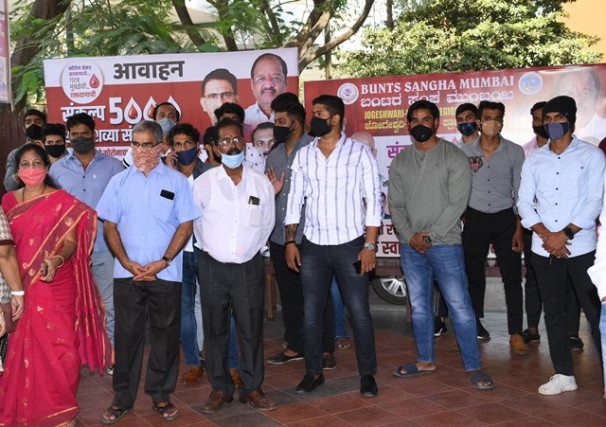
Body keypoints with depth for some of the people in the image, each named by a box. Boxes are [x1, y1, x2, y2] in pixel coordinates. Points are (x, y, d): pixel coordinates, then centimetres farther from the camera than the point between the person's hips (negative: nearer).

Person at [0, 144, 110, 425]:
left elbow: (71, 240, -10)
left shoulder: (62, 201, -4)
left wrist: (56, 260, -31)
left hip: (56, 285, -3)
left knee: (59, 344, -1)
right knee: (26, 346, 10)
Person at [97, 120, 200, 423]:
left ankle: (161, 395, 20)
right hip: (127, 272, 1)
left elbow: (186, 225, -2)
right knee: (127, 334, 5)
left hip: (165, 273, -1)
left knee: (165, 334, 6)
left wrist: (163, 262, -11)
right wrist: (127, 263, -7)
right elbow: (109, 225, 5)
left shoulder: (177, 181, 1)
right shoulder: (119, 182, 7)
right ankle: (123, 396, 18)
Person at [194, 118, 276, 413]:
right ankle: (220, 387, 23)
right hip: (213, 267, 0)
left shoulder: (261, 183, -2)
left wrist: (250, 248, 10)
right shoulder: (203, 182, -6)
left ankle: (252, 387, 21)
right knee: (215, 330, 9)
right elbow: (195, 222, 6)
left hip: (249, 267, 0)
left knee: (251, 329, 7)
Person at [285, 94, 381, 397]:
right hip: (312, 247, 4)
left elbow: (373, 200, -6)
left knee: (359, 312, 2)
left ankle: (367, 374, 17)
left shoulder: (359, 153, -4)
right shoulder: (303, 155, 7)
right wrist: (290, 241, 2)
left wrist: (370, 245, -11)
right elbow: (294, 199, 9)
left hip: (350, 245, -3)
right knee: (311, 312, 9)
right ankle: (313, 372, 23)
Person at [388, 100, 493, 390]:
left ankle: (473, 367, 5)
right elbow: (396, 205, 8)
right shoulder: (400, 162, 10)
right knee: (419, 307, 13)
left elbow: (457, 203, -9)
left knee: (459, 307, -4)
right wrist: (409, 236, -7)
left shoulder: (454, 157, -3)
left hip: (445, 244, -4)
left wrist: (430, 235, -14)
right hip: (410, 246, 5)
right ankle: (425, 360, 26)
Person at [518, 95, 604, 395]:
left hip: (581, 248, -3)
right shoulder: (534, 160, 10)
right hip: (544, 249, 4)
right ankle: (564, 374, 19)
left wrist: (564, 234, -14)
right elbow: (524, 203, 5)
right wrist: (546, 235, -9)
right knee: (554, 313, 9)